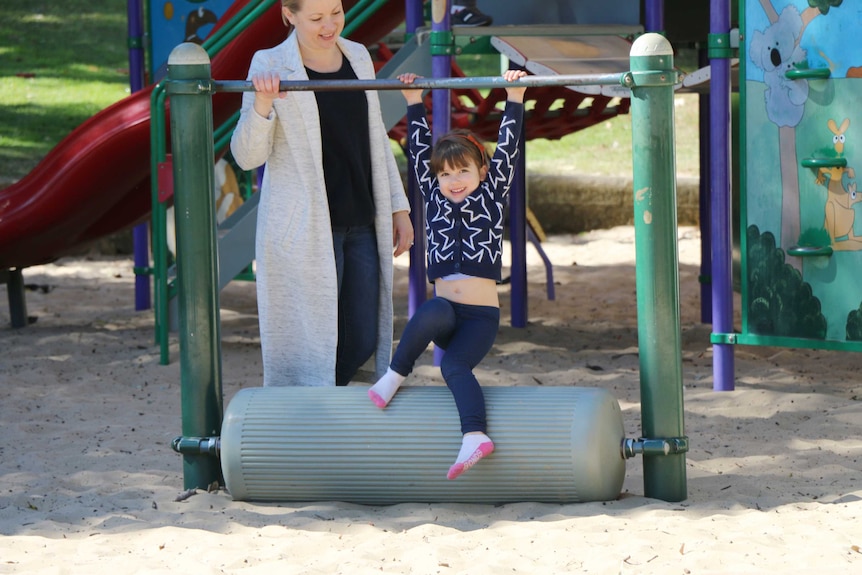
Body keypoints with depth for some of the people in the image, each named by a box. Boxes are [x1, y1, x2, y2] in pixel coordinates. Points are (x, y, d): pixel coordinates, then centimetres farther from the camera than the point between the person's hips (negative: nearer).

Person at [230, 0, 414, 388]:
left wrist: (398, 207, 16)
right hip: (304, 231, -6)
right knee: (311, 345, -2)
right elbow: (247, 157, -13)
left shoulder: (358, 58, 9)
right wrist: (262, 104, -29)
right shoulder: (270, 67, -9)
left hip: (360, 224, 6)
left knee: (362, 342, 8)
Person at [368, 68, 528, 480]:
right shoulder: (434, 199, 15)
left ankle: (474, 435, -44)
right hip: (445, 311, 2)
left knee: (454, 365, -28)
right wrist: (414, 103, 17)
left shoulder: (492, 198, 9)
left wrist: (514, 99, 0)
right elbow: (419, 150, 17)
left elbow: (507, 148, 5)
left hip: (481, 316, -2)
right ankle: (396, 372, -19)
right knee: (431, 313, -34)